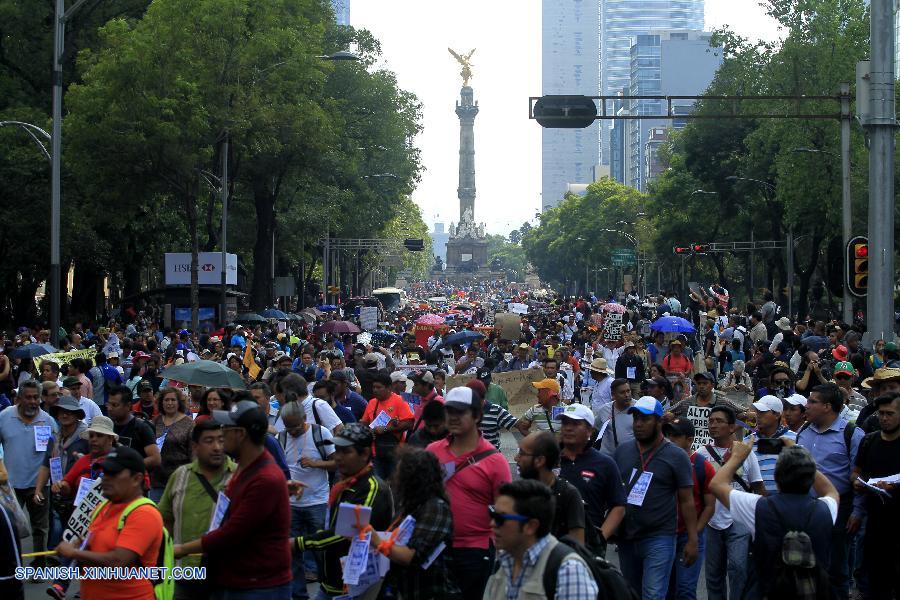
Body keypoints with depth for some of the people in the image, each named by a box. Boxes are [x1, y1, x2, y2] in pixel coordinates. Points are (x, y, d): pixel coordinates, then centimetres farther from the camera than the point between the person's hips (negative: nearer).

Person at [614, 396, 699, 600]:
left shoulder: (676, 456, -4)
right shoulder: (621, 452, 8)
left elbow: (686, 501, -3)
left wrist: (692, 540, -8)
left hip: (659, 539, -5)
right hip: (626, 537, 5)